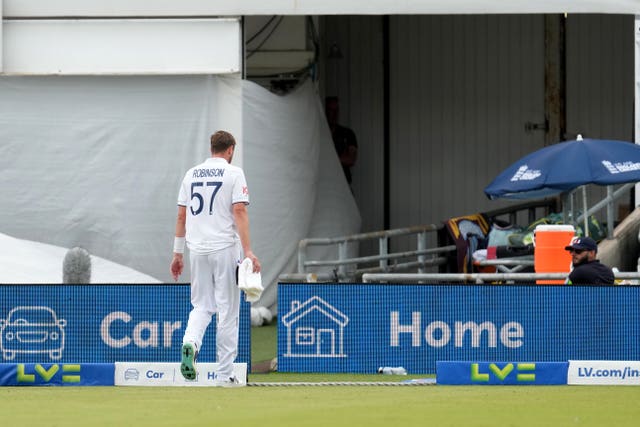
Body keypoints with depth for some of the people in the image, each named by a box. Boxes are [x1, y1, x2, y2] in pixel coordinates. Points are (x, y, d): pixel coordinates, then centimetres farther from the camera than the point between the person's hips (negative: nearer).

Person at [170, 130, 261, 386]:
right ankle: (224, 374, 3)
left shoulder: (192, 174, 11)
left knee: (202, 306, 13)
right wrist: (248, 251, -17)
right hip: (225, 248, -4)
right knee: (228, 310, 2)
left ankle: (190, 342, -19)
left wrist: (177, 253, 16)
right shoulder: (233, 173, -3)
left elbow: (181, 215, 11)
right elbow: (239, 212, -13)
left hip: (198, 250, 4)